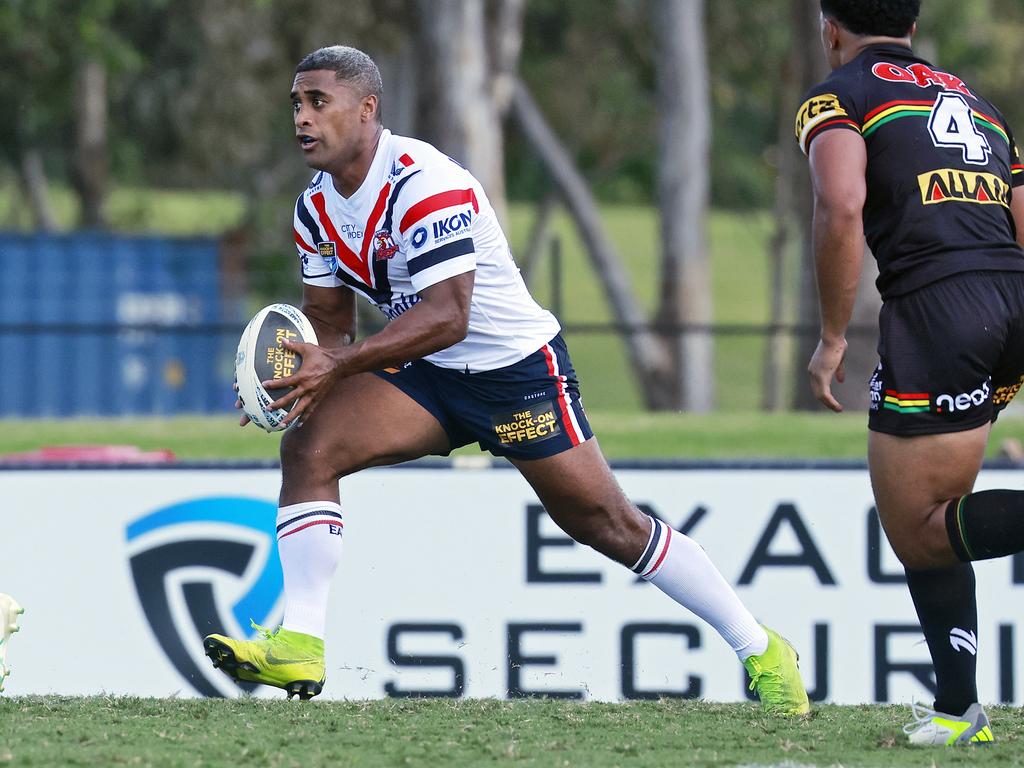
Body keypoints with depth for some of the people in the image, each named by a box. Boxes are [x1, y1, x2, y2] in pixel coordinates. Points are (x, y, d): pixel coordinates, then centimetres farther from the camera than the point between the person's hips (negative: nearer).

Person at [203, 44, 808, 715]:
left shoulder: (422, 183, -25)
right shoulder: (316, 208, 0)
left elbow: (447, 317, -33)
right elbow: (331, 325, 6)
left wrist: (340, 365, -40)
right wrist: (302, 373, -18)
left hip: (519, 365, -7)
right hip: (426, 378, 7)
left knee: (608, 525, -3)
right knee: (307, 447, -16)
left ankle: (761, 650, 11)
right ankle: (300, 647, -21)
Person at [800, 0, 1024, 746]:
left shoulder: (838, 98, 6)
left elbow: (842, 209, -12)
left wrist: (832, 338, -5)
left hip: (936, 306, -7)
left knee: (918, 533, -3)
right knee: (923, 520, 18)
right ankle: (958, 709, 10)